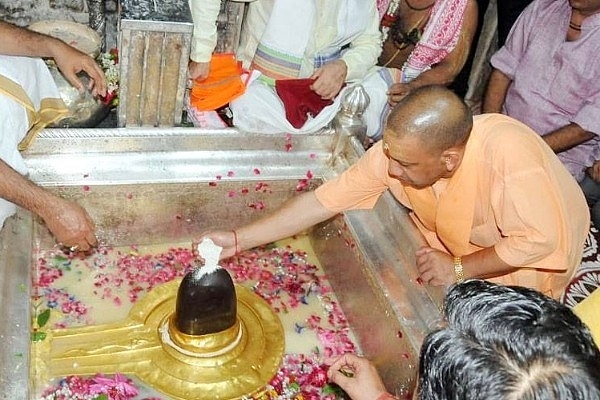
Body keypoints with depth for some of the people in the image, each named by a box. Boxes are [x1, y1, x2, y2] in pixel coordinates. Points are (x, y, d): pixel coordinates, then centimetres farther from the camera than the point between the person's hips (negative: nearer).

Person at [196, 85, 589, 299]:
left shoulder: (506, 154, -40)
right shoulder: (397, 151, -24)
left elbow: (539, 240, -33)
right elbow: (327, 198, -20)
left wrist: (458, 269, -25)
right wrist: (239, 239, -22)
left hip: (531, 260, -4)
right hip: (463, 245, 4)